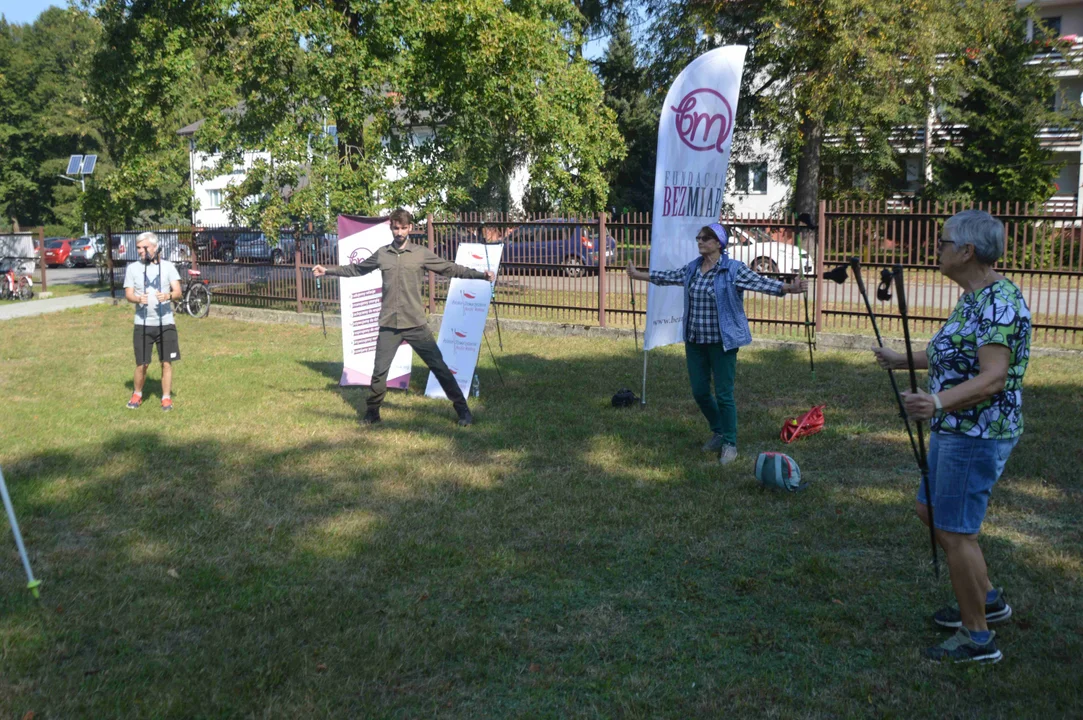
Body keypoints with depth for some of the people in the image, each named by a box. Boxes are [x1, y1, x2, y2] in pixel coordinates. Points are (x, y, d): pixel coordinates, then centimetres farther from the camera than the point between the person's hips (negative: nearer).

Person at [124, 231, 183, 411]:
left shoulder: (168, 266, 2)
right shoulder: (132, 268, 4)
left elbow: (178, 292, -5)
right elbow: (128, 294, 0)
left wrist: (168, 296, -28)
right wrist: (138, 299, -23)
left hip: (166, 323, 0)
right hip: (142, 324, 0)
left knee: (167, 362, 3)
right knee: (142, 364, 4)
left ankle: (166, 397, 15)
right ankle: (137, 395, 25)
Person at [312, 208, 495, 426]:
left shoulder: (422, 254, 0)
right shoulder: (381, 254, 6)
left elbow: (451, 269, -1)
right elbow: (355, 269, 19)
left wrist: (481, 275, -9)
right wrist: (327, 270, 15)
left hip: (416, 324, -2)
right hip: (389, 325, 2)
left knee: (439, 367, 0)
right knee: (379, 372, 7)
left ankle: (462, 409, 9)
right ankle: (372, 412, 25)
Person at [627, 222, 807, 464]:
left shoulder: (734, 269, -10)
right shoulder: (692, 268, 8)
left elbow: (761, 282, -21)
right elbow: (668, 276, 22)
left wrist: (790, 288, -35)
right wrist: (639, 275, 32)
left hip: (722, 341, -6)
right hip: (695, 341, 6)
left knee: (723, 394, -2)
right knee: (699, 391, 11)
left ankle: (729, 443, 15)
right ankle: (718, 432, 35)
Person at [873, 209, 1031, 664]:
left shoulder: (998, 303, -22)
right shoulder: (974, 298, 10)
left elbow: (993, 378, -30)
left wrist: (938, 402, -44)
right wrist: (902, 361, 28)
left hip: (977, 435, -11)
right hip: (954, 429, 11)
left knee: (954, 531, -2)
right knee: (931, 511, 20)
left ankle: (977, 638, 13)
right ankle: (987, 600, 34)